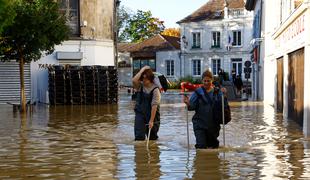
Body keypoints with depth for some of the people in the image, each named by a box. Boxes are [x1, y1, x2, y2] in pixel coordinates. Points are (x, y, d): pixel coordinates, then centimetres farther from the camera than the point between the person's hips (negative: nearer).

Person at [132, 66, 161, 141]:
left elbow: (154, 106, -19)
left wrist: (151, 121, -23)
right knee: (139, 137, -9)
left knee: (152, 137, 12)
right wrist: (142, 70, -19)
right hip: (140, 113, 2)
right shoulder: (140, 86, -1)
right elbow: (134, 80, -25)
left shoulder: (155, 90, -14)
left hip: (151, 114, -2)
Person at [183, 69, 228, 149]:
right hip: (200, 124, -2)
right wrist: (188, 103, -25)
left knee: (214, 146, 14)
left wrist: (224, 95, -20)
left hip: (214, 124, 2)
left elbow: (223, 105, -4)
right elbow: (192, 106, -4)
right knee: (201, 146, -13)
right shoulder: (197, 92, -1)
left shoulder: (217, 92, 3)